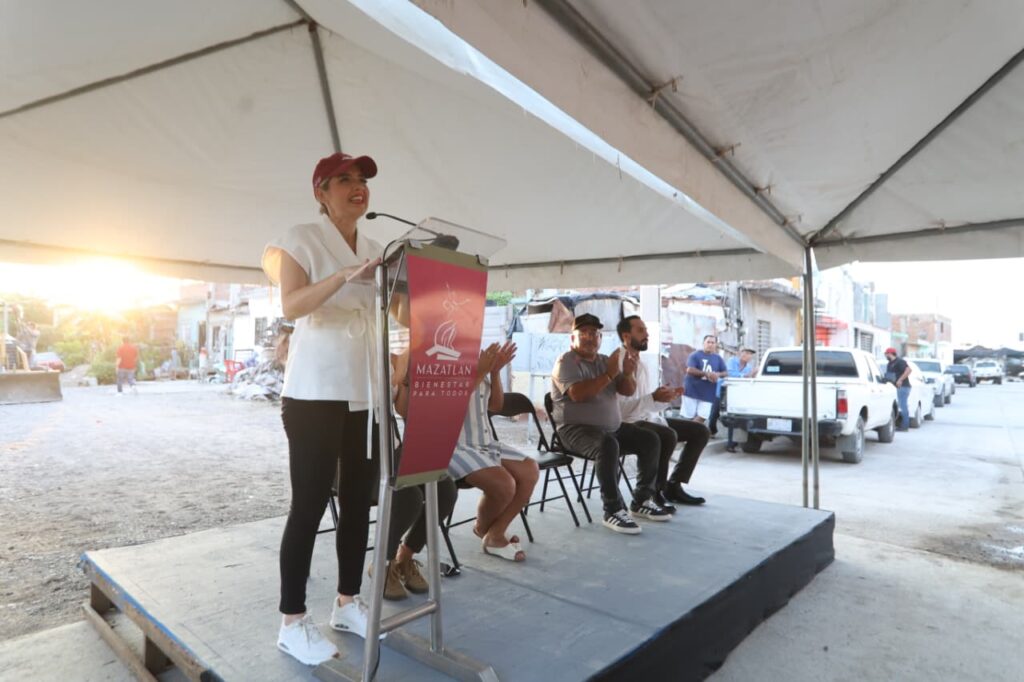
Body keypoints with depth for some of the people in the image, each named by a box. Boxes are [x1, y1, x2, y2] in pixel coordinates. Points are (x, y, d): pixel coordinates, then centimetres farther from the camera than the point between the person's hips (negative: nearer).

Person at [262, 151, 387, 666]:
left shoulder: (376, 250, 15)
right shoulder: (302, 239, -2)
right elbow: (292, 305, -17)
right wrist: (344, 275, -29)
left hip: (366, 393, 6)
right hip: (315, 392, -6)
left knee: (358, 500, 11)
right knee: (309, 504, -1)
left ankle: (347, 603, 26)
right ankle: (293, 622, 13)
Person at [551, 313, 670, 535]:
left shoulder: (604, 360, 13)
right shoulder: (566, 363, -8)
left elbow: (628, 391, 6)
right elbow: (578, 394, -25)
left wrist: (628, 373, -15)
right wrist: (609, 374, -25)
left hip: (612, 426, 8)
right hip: (577, 428, -8)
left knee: (650, 440, -2)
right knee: (608, 445, -35)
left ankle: (642, 501, 8)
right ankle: (613, 511, -27)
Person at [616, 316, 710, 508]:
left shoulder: (640, 365, 17)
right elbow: (619, 408, -24)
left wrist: (667, 397, -1)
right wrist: (653, 397, -28)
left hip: (651, 419, 10)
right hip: (630, 423, -10)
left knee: (700, 431, 6)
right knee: (668, 436, -35)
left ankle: (673, 486, 6)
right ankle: (656, 492, -16)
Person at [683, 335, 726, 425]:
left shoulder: (718, 359, 12)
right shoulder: (695, 355, -1)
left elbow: (725, 373, 11)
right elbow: (690, 370, -13)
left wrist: (718, 374, -13)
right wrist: (706, 374, -22)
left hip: (707, 394, 3)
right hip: (691, 391, -3)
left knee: (702, 417, -8)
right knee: (689, 417, -2)